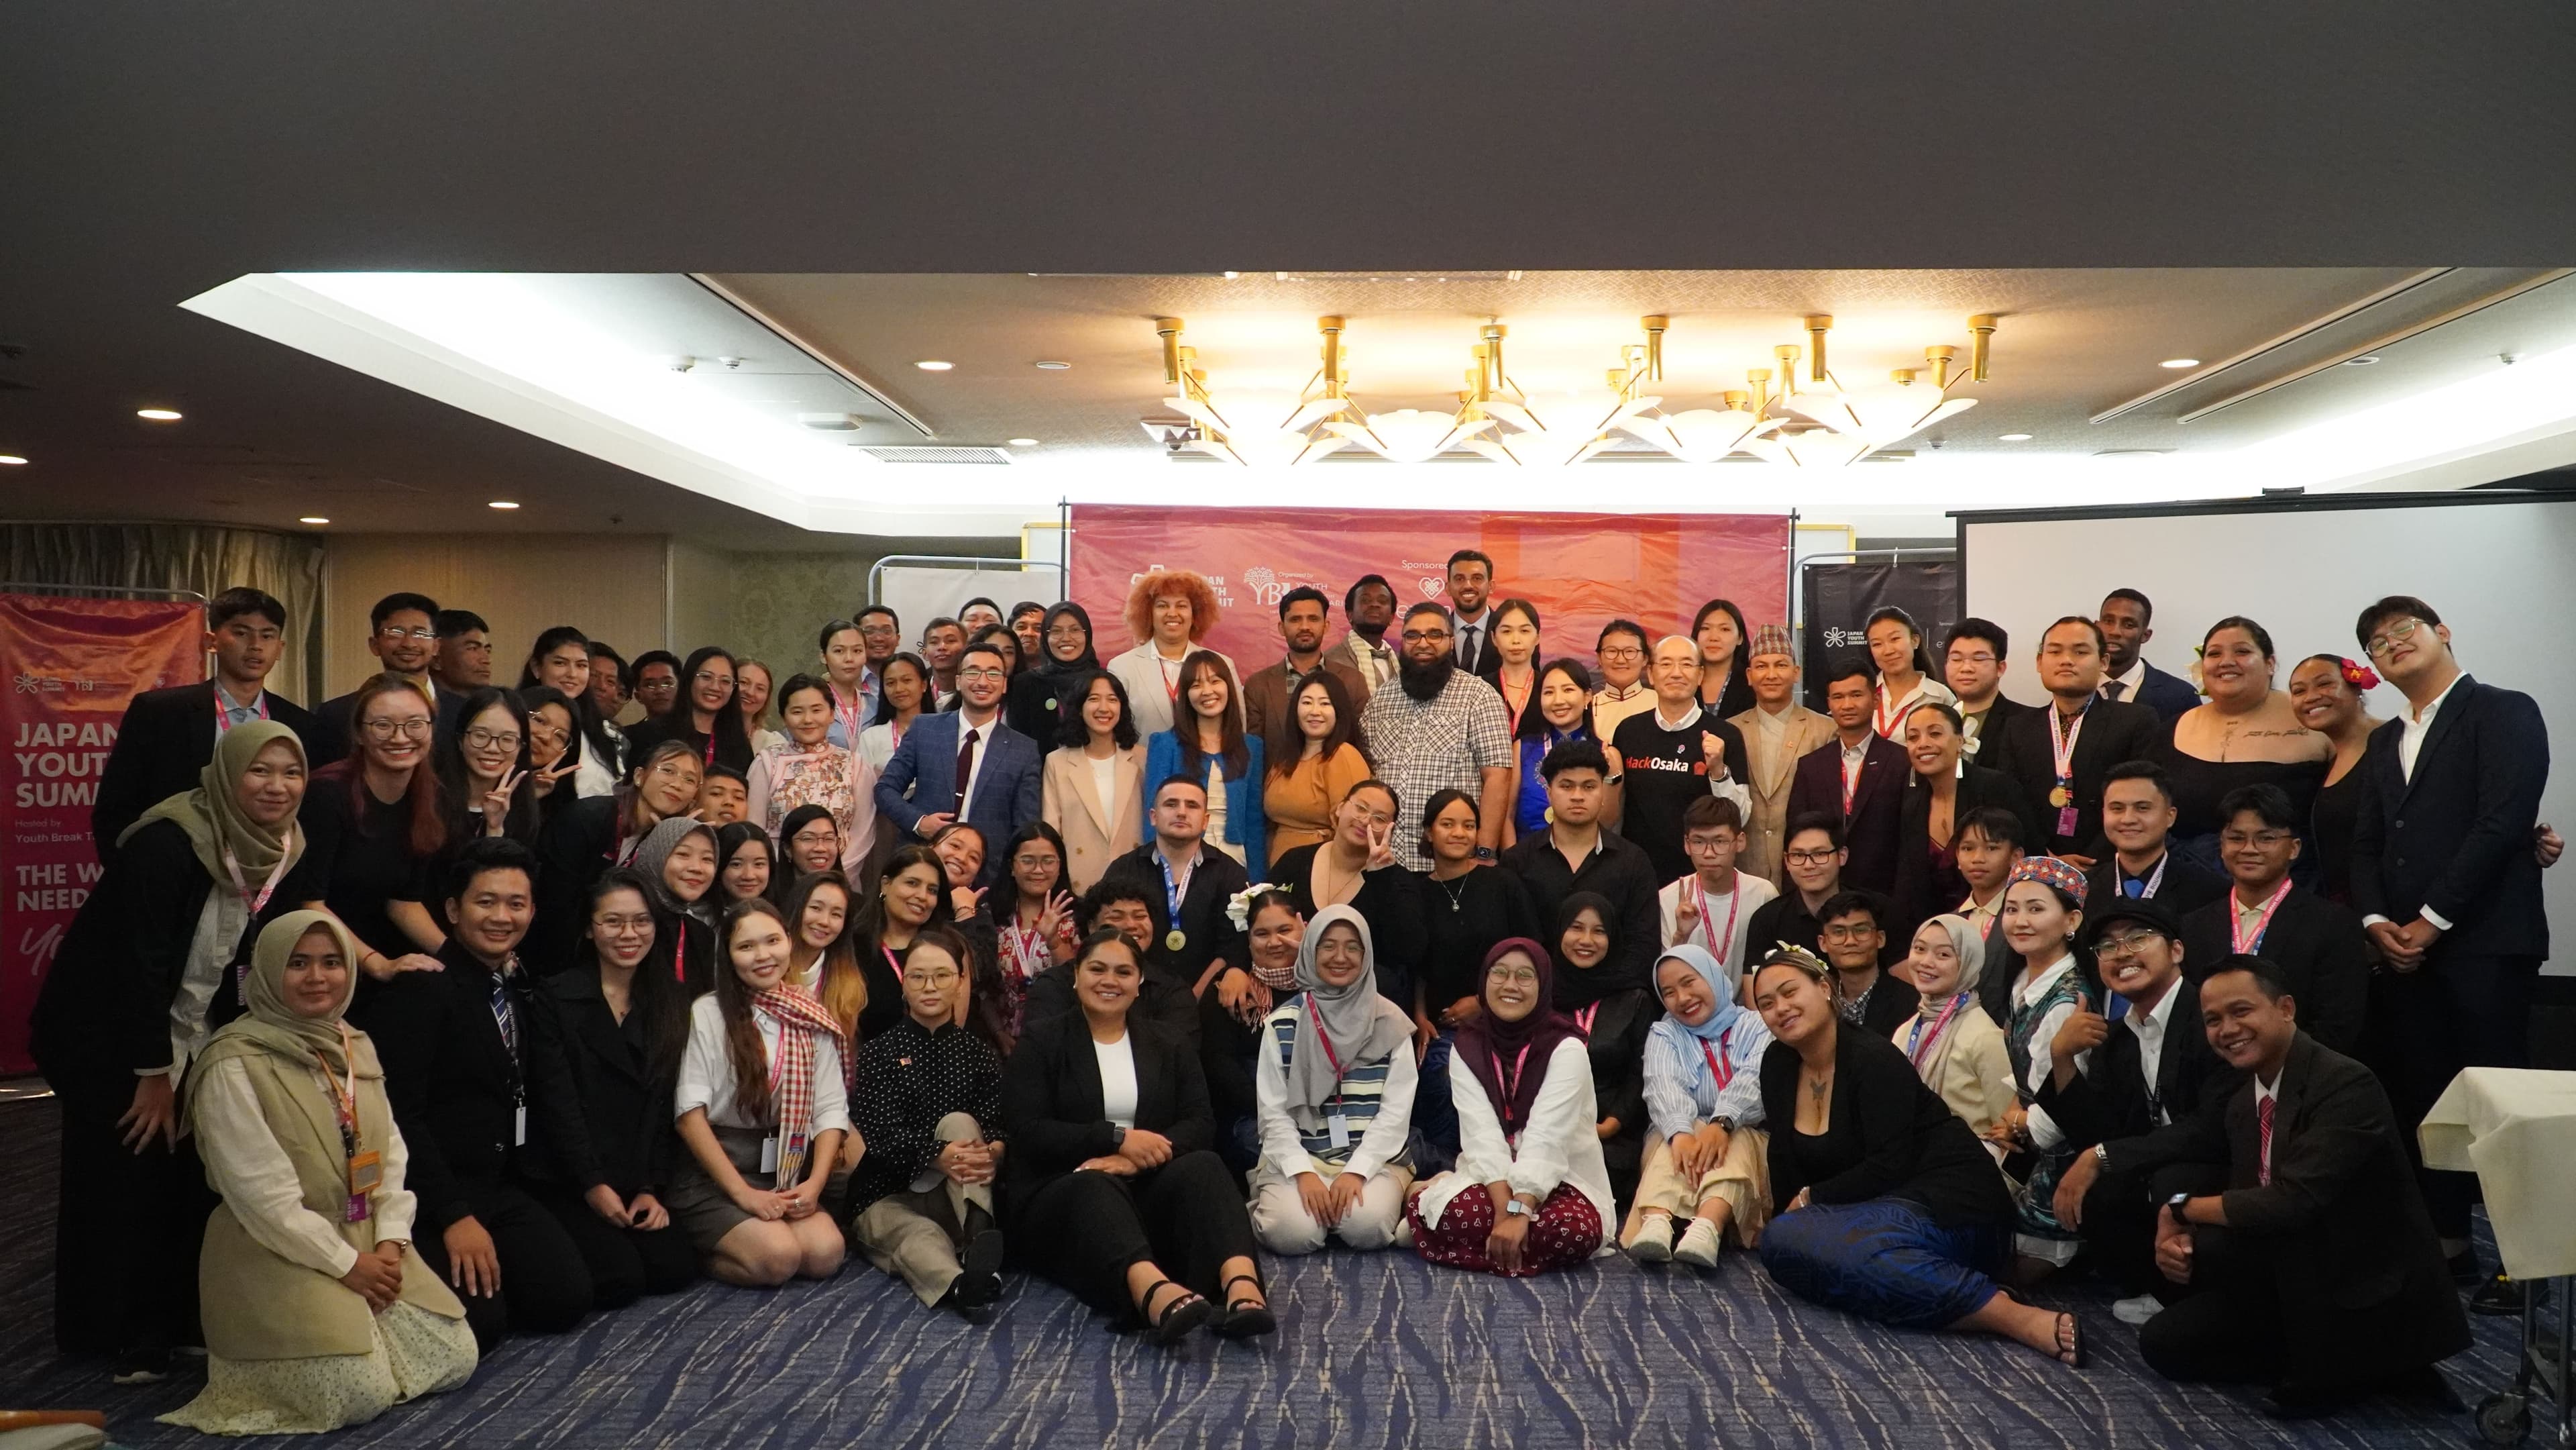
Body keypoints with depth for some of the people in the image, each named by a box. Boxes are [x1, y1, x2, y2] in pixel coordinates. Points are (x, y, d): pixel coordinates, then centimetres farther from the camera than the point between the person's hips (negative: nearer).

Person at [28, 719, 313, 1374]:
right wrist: (155, 1073, -20)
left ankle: (178, 1321, 14)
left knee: (197, 1175, 0)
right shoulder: (168, 843, -24)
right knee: (127, 1177, -3)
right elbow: (142, 964, -24)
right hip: (105, 1033, -6)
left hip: (193, 1037, 6)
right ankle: (117, 1337, 12)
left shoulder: (284, 852, -3)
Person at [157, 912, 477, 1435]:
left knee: (456, 1359, -3)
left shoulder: (356, 1047, 8)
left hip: (369, 1243, 7)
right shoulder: (234, 1064, -16)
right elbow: (260, 1193, -19)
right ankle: (261, 1354, 8)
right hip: (277, 1254, -7)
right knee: (363, 1393, -20)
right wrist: (345, 1263, -16)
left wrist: (390, 1242, -6)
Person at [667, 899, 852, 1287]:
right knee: (779, 1257, -26)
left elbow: (831, 1109, 3)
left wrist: (814, 1183, -12)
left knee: (826, 1253, -20)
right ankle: (695, 1256, 2)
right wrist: (743, 1192, -16)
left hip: (783, 1172, 4)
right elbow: (691, 1114, -11)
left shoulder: (813, 1022, 7)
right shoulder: (708, 1014, -6)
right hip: (711, 1173, -4)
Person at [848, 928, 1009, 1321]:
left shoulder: (980, 1053, 12)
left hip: (954, 1198, 2)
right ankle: (961, 1287, -70)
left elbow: (998, 1124, -3)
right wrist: (939, 1156, -31)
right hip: (888, 1197, -2)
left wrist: (993, 1151, -30)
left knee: (959, 1122, -25)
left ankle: (978, 1236, -48)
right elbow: (881, 1133, -10)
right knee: (921, 1238, -35)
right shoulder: (879, 1052, 5)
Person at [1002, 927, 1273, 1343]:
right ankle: (1158, 1294, -68)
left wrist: (1138, 1158, -18)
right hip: (1062, 1192, -3)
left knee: (1204, 1166, -29)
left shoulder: (1171, 1046, 17)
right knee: (1096, 1188, -38)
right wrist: (1118, 1139, -16)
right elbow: (1030, 1132, -5)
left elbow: (1200, 1124, 2)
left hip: (1148, 1188, 3)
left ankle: (1243, 1288, -57)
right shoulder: (1041, 1043, 9)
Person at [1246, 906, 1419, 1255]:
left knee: (1365, 1226, -30)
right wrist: (1304, 1173, -16)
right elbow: (1273, 1112, -1)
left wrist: (1356, 1171, -16)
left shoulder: (1390, 1023, 2)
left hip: (1373, 1161, 0)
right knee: (1292, 1232, -27)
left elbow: (1396, 1110, -3)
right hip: (1298, 1159, 0)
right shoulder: (1282, 1024, 2)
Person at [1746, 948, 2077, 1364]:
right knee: (1782, 1239, -26)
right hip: (1886, 1206, 7)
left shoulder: (1874, 1059, -13)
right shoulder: (1778, 1063, 8)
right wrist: (1787, 1219, -1)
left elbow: (1888, 1169, -18)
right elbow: (1785, 1156, 12)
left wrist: (1810, 1198, -9)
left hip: (1949, 1205, -7)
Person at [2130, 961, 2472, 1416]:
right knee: (2163, 1344, 3)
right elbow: (2246, 1209, 9)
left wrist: (2182, 1209, -17)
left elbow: (2291, 1201, -30)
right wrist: (2179, 1238, -14)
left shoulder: (2347, 1085, -22)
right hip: (2293, 1281, 8)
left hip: (2372, 1300, -8)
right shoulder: (2241, 1101, 5)